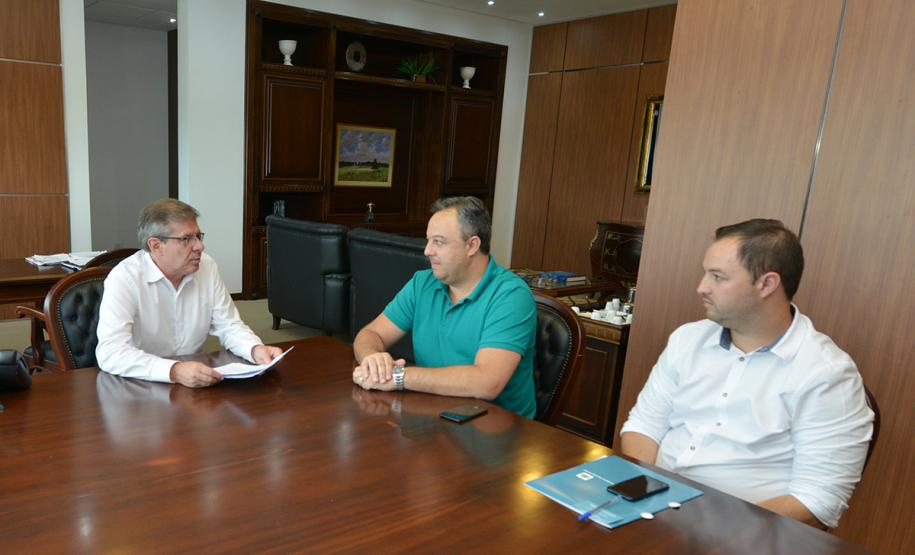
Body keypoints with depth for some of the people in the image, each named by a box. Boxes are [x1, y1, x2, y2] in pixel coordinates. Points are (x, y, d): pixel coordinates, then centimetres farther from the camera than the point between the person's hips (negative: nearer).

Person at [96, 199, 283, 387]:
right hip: (138, 385, -2)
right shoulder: (124, 278, -15)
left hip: (196, 382, 2)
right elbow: (110, 352, -24)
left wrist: (256, 349, -15)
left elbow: (229, 326, 5)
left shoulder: (207, 267, -1)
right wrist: (174, 371, -37)